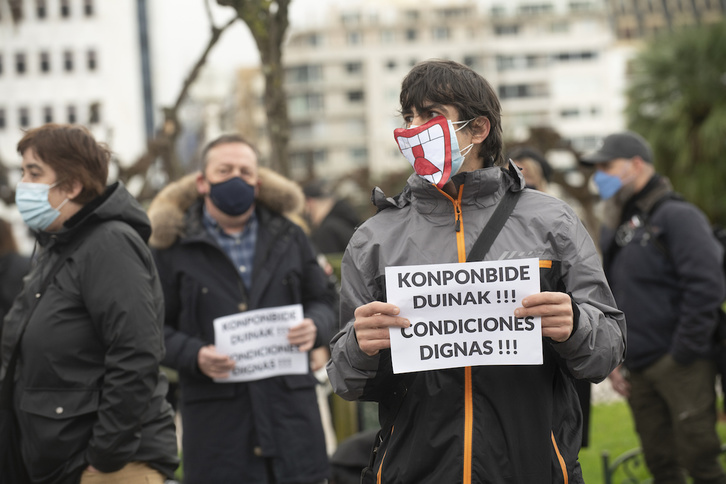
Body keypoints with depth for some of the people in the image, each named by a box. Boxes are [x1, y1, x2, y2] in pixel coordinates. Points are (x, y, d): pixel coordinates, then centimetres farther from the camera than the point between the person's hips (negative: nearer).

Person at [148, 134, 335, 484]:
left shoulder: (288, 238, 15)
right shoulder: (174, 245, 4)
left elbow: (323, 301, 19)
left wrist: (315, 327, -4)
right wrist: (194, 356, -17)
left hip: (291, 412, 3)